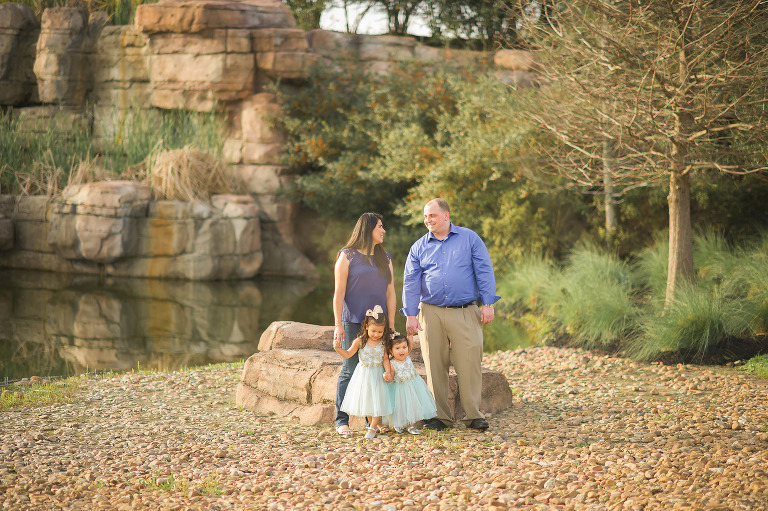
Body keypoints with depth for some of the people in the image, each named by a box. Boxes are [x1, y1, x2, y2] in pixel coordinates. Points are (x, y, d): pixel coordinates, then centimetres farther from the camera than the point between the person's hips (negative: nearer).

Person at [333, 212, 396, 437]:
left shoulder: (385, 258, 15)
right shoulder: (347, 256, 0)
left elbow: (390, 293, 15)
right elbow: (339, 292, -4)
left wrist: (391, 323, 8)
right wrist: (338, 324, -10)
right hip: (353, 323, -5)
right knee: (350, 370, -5)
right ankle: (341, 420, 1)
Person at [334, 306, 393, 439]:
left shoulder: (383, 343, -8)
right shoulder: (360, 341, -9)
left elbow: (385, 359, -1)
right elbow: (348, 354, -3)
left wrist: (388, 371, -15)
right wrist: (338, 349, -19)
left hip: (377, 375, -1)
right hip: (363, 375, 1)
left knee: (377, 400, -4)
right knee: (365, 400, 9)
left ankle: (372, 428, 3)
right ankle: (375, 423, 27)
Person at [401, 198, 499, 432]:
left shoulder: (469, 238, 6)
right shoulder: (419, 247, 11)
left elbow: (484, 271, 4)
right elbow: (411, 282, 9)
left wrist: (488, 304, -3)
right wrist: (411, 315, 1)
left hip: (465, 313, -2)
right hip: (431, 313, 2)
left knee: (469, 363, -7)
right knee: (435, 366, 1)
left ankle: (473, 415, 1)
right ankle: (440, 416, 9)